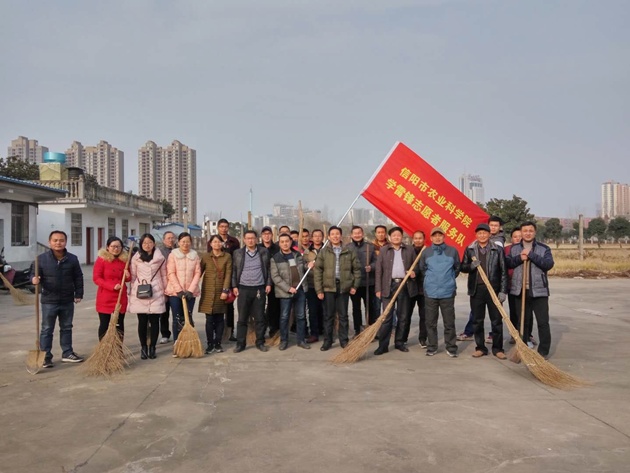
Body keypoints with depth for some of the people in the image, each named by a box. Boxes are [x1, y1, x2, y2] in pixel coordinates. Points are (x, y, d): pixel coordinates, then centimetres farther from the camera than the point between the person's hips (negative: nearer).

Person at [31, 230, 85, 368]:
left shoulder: (72, 259, 0)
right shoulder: (41, 258, -6)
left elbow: (78, 278, 6)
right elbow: (34, 275, -1)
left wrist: (78, 294, 2)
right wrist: (34, 279, -24)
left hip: (67, 301, 3)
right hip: (49, 301, -2)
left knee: (66, 328, 14)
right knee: (47, 329, 5)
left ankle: (67, 353, 25)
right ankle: (45, 357, 14)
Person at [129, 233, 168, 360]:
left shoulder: (160, 258, 3)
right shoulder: (135, 258, 4)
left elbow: (164, 276, 8)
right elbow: (133, 276, 7)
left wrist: (166, 291, 8)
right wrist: (132, 292, 4)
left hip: (156, 294, 0)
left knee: (154, 321, 3)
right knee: (142, 322, 4)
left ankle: (152, 348, 14)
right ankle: (143, 348, 15)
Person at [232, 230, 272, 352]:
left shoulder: (264, 252, 5)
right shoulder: (238, 253, 5)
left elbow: (268, 269, 9)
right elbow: (234, 271, 6)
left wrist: (268, 283, 1)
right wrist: (234, 286, 0)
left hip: (260, 289, 0)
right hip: (243, 289, 0)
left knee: (260, 318, 5)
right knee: (242, 318, 4)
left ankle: (260, 342, 15)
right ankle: (240, 343, 11)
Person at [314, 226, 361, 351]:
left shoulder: (349, 252, 4)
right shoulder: (324, 252, 2)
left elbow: (357, 269, 8)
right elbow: (318, 271, -1)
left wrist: (355, 285, 2)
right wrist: (319, 290, -7)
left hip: (344, 287, 1)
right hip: (328, 288, 0)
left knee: (343, 315, 8)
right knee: (329, 315, 7)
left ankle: (344, 340, 19)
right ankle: (327, 341, 16)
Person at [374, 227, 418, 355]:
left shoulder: (410, 250, 9)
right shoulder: (384, 250, 5)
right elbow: (379, 270, 3)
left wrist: (414, 272, -8)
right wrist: (378, 289, -4)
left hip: (405, 286, 2)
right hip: (389, 286, -2)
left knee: (403, 316, 8)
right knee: (387, 316, -4)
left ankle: (399, 342, 19)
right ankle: (383, 345, 0)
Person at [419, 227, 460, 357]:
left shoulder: (452, 251, 1)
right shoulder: (426, 252, 2)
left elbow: (457, 268, 12)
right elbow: (422, 268, 13)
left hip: (448, 292, -1)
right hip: (430, 292, 1)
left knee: (449, 322, 3)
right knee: (431, 322, 7)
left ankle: (451, 348, 14)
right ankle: (431, 347, 18)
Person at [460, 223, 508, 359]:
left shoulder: (498, 249, 1)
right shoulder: (469, 249, 6)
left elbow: (503, 271, 1)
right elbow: (463, 267, 9)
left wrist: (503, 291, -5)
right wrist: (471, 266, -13)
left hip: (494, 289, -1)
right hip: (476, 289, 2)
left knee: (497, 320, 4)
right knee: (477, 321, 7)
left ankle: (497, 348, 15)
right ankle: (480, 348, 18)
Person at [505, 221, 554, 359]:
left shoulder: (544, 248, 2)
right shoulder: (514, 248, 11)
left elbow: (549, 264, -13)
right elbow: (507, 263, 1)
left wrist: (531, 255, -16)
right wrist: (519, 258, -15)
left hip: (539, 291, -2)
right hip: (520, 290, 2)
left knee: (543, 322, -2)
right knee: (523, 321, 12)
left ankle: (544, 351, 7)